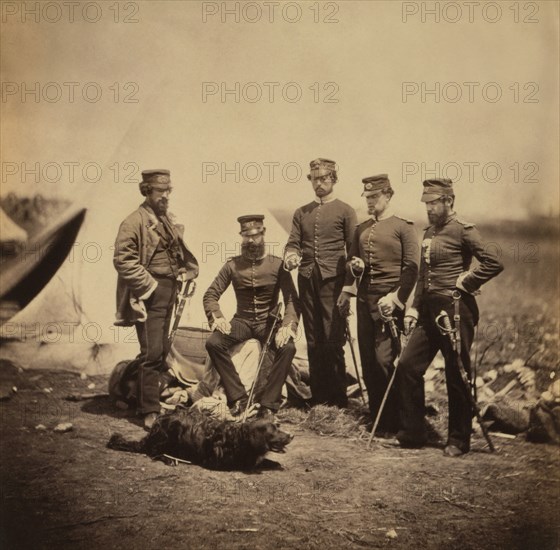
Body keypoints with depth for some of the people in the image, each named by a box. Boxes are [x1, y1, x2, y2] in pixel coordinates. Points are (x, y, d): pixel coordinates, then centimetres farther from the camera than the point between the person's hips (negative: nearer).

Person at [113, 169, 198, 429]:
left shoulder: (168, 221, 16)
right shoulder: (134, 222, -10)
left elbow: (180, 252, 29)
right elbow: (123, 260, -17)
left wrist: (187, 272, 12)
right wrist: (148, 284, -17)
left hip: (169, 291, 9)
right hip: (149, 294, -8)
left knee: (161, 350, 13)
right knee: (152, 352, -10)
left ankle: (141, 397, 27)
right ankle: (150, 412, -5)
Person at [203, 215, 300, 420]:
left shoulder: (277, 264, 0)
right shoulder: (232, 265, 5)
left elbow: (292, 299, -7)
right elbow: (211, 295, 4)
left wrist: (288, 326, -26)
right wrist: (216, 317, -17)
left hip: (268, 321, -1)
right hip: (242, 320, 2)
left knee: (287, 347, -32)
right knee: (213, 343, -27)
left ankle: (268, 403, -20)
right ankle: (238, 397, -19)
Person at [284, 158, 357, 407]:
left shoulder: (345, 211, 5)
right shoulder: (301, 213, 18)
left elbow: (353, 249, 1)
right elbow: (294, 242, 12)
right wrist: (291, 255, -12)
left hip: (332, 280, -4)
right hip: (307, 281, 4)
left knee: (333, 340, -7)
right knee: (313, 341, 7)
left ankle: (338, 398, 1)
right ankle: (318, 396, 15)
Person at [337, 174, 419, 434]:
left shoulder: (403, 227, -1)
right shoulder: (361, 230, 15)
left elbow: (411, 267, -7)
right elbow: (350, 262, 21)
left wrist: (396, 298, -15)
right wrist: (347, 291, 4)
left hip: (388, 302, -6)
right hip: (364, 300, 6)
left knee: (385, 359, -9)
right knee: (367, 360, 7)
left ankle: (392, 422, 0)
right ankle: (375, 416, 18)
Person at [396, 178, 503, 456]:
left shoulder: (463, 230, -9)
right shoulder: (429, 232, 15)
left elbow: (494, 263, -18)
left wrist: (464, 282, -13)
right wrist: (413, 308, 13)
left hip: (455, 311, -8)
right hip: (429, 311, 8)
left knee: (457, 376, 1)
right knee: (407, 366, 3)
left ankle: (459, 440, 14)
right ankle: (412, 433, 14)